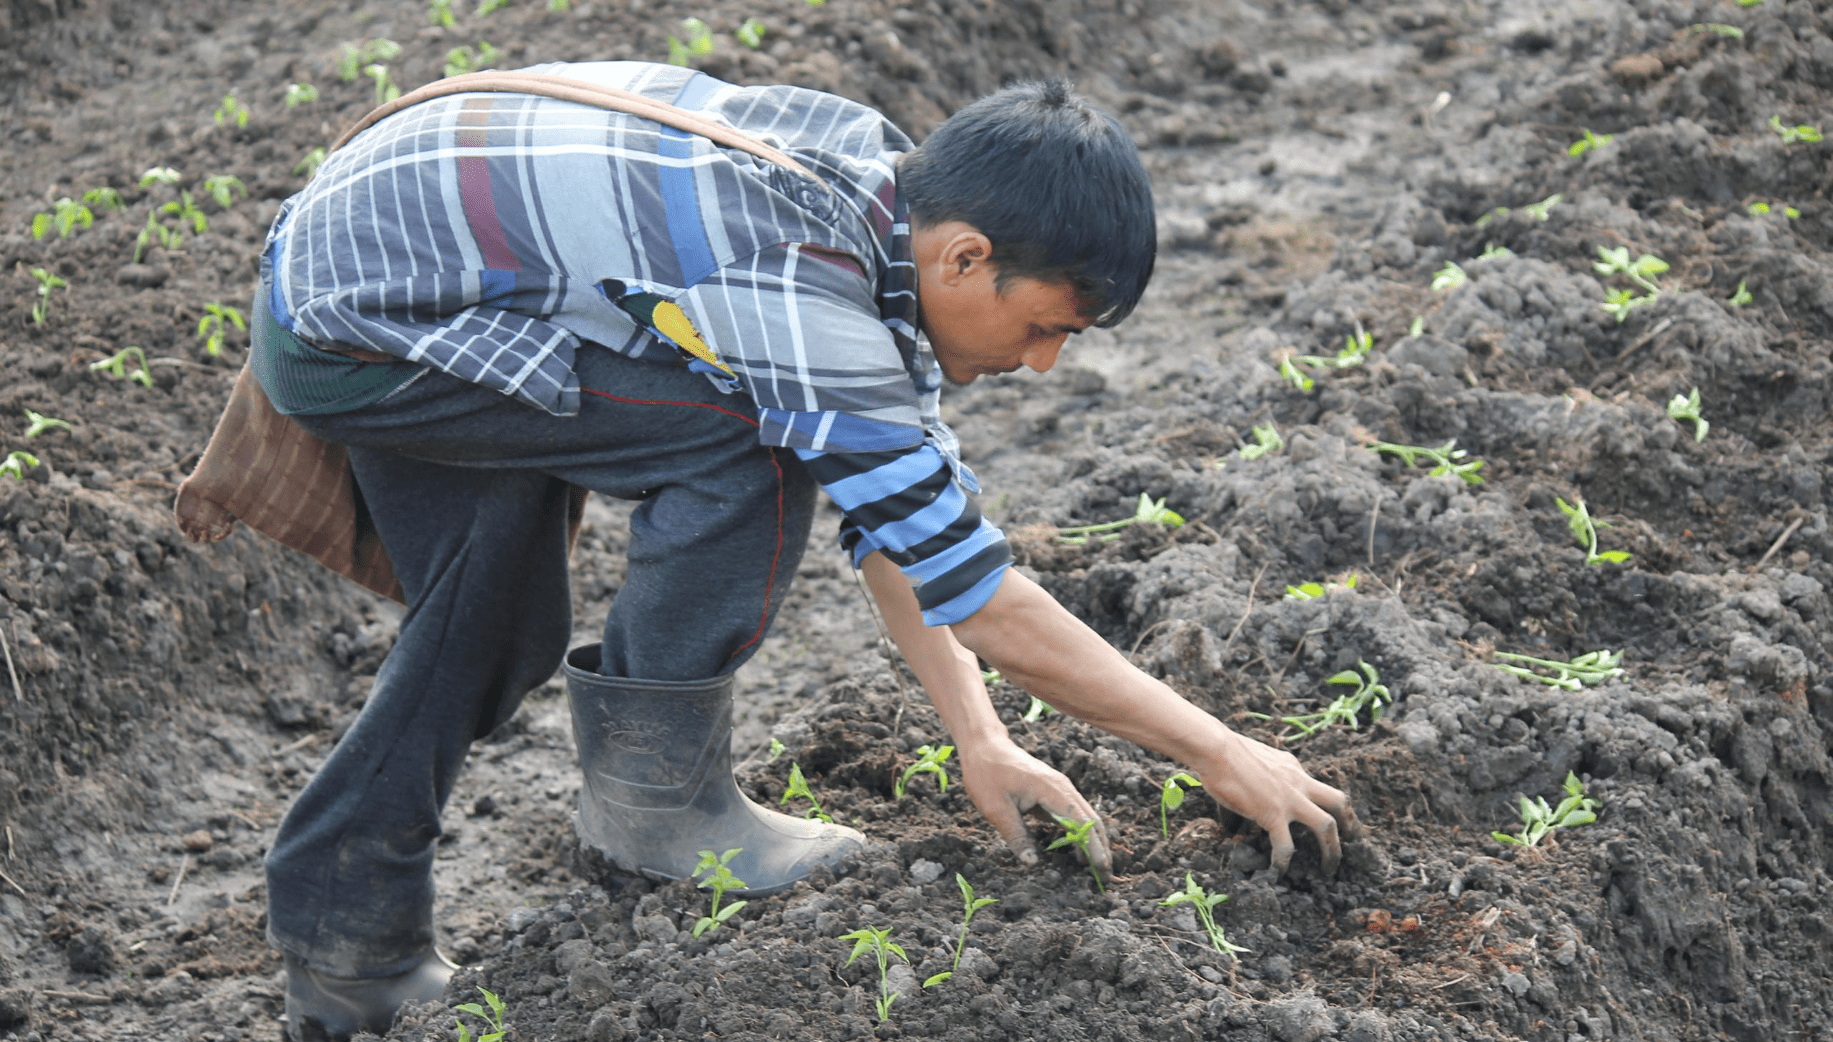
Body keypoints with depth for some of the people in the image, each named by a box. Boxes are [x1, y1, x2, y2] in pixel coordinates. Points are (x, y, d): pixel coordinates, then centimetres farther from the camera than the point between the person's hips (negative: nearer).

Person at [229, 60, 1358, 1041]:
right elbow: (989, 607, -21)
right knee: (742, 448, -18)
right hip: (351, 334, -9)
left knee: (495, 634, 16)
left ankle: (344, 940, 28)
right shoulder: (808, 312, -29)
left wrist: (981, 739, 4)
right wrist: (1225, 755, -12)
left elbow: (902, 502, 5)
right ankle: (651, 793, -3)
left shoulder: (879, 167, -2)